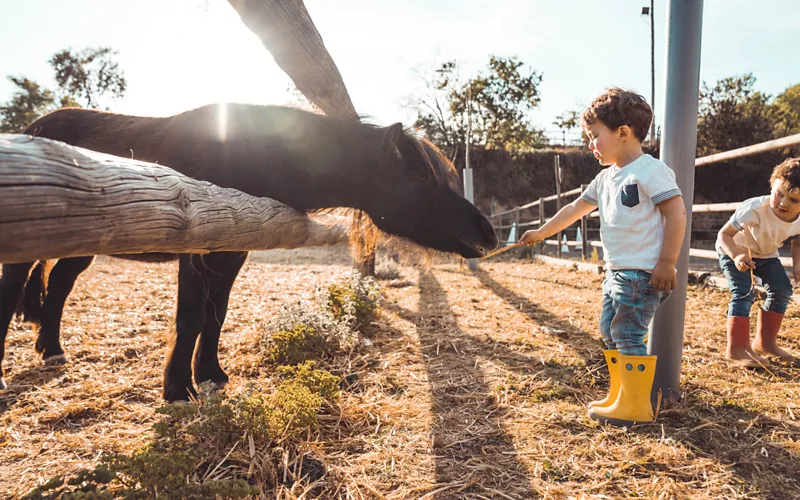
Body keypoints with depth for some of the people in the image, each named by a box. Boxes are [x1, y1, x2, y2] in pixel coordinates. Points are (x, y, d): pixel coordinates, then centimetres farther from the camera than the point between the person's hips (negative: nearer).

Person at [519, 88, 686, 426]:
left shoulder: (651, 171, -12)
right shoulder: (606, 178, 14)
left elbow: (676, 214, -16)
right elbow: (575, 209, 23)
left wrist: (667, 262, -18)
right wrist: (541, 233, 27)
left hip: (642, 273, -9)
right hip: (616, 272, 9)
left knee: (628, 336, -7)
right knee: (610, 333, 14)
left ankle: (635, 407, 4)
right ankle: (619, 396, 25)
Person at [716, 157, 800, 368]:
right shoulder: (755, 209, -37)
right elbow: (724, 234, -33)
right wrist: (737, 256, -49)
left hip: (765, 254, 7)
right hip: (734, 250, -7)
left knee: (782, 290, 4)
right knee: (744, 293, -20)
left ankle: (764, 342, 19)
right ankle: (736, 349, -16)